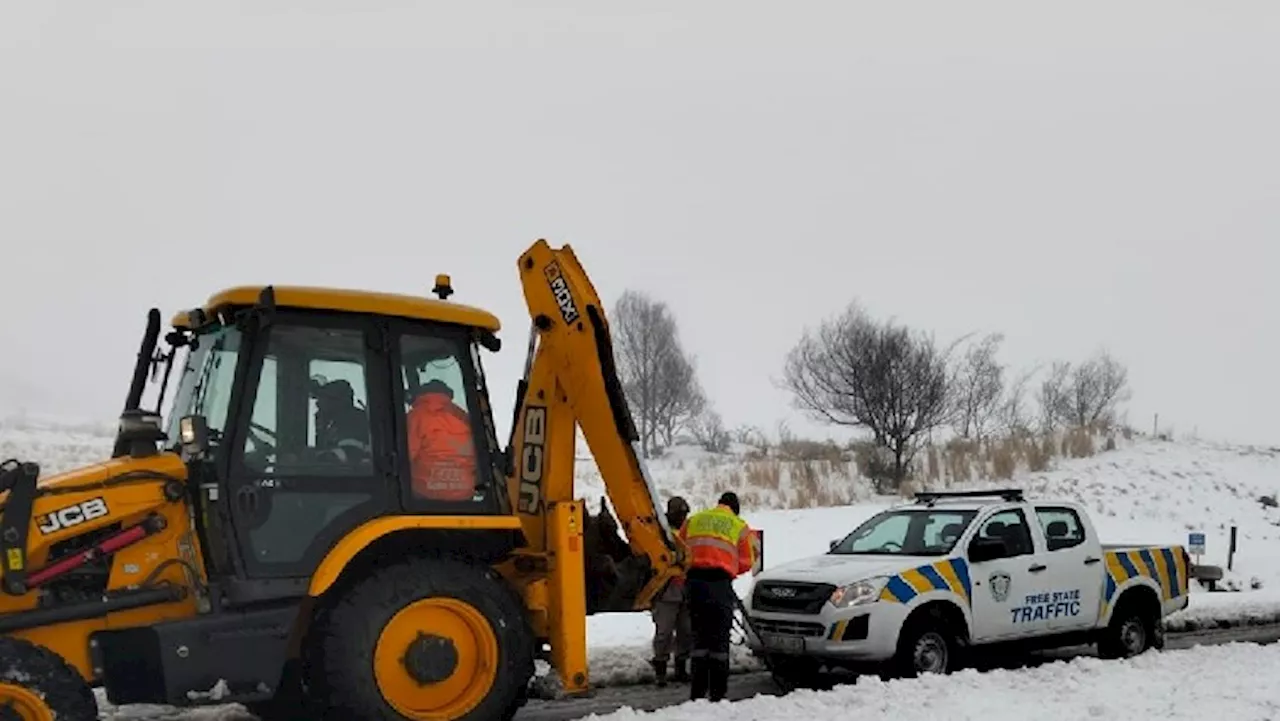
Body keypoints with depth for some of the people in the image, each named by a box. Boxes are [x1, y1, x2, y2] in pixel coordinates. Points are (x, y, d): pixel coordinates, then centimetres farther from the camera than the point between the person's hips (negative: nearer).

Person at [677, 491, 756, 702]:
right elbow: (746, 562, 7)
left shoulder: (693, 520, 17)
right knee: (719, 638, 4)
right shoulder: (740, 527, 10)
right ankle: (718, 693, 3)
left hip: (694, 580, 3)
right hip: (720, 582, -3)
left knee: (699, 636, 10)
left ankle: (697, 692, 6)